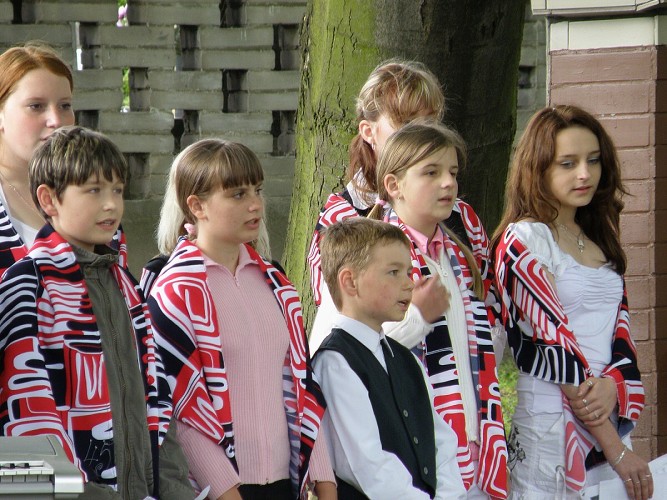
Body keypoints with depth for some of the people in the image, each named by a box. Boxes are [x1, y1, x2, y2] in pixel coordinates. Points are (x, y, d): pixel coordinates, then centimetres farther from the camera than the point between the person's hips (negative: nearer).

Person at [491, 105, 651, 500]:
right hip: (553, 419, -6)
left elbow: (620, 328, 8)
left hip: (611, 416, 6)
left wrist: (614, 384, -15)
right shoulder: (525, 240, -8)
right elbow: (556, 344, -14)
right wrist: (616, 449, -16)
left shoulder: (599, 240, 14)